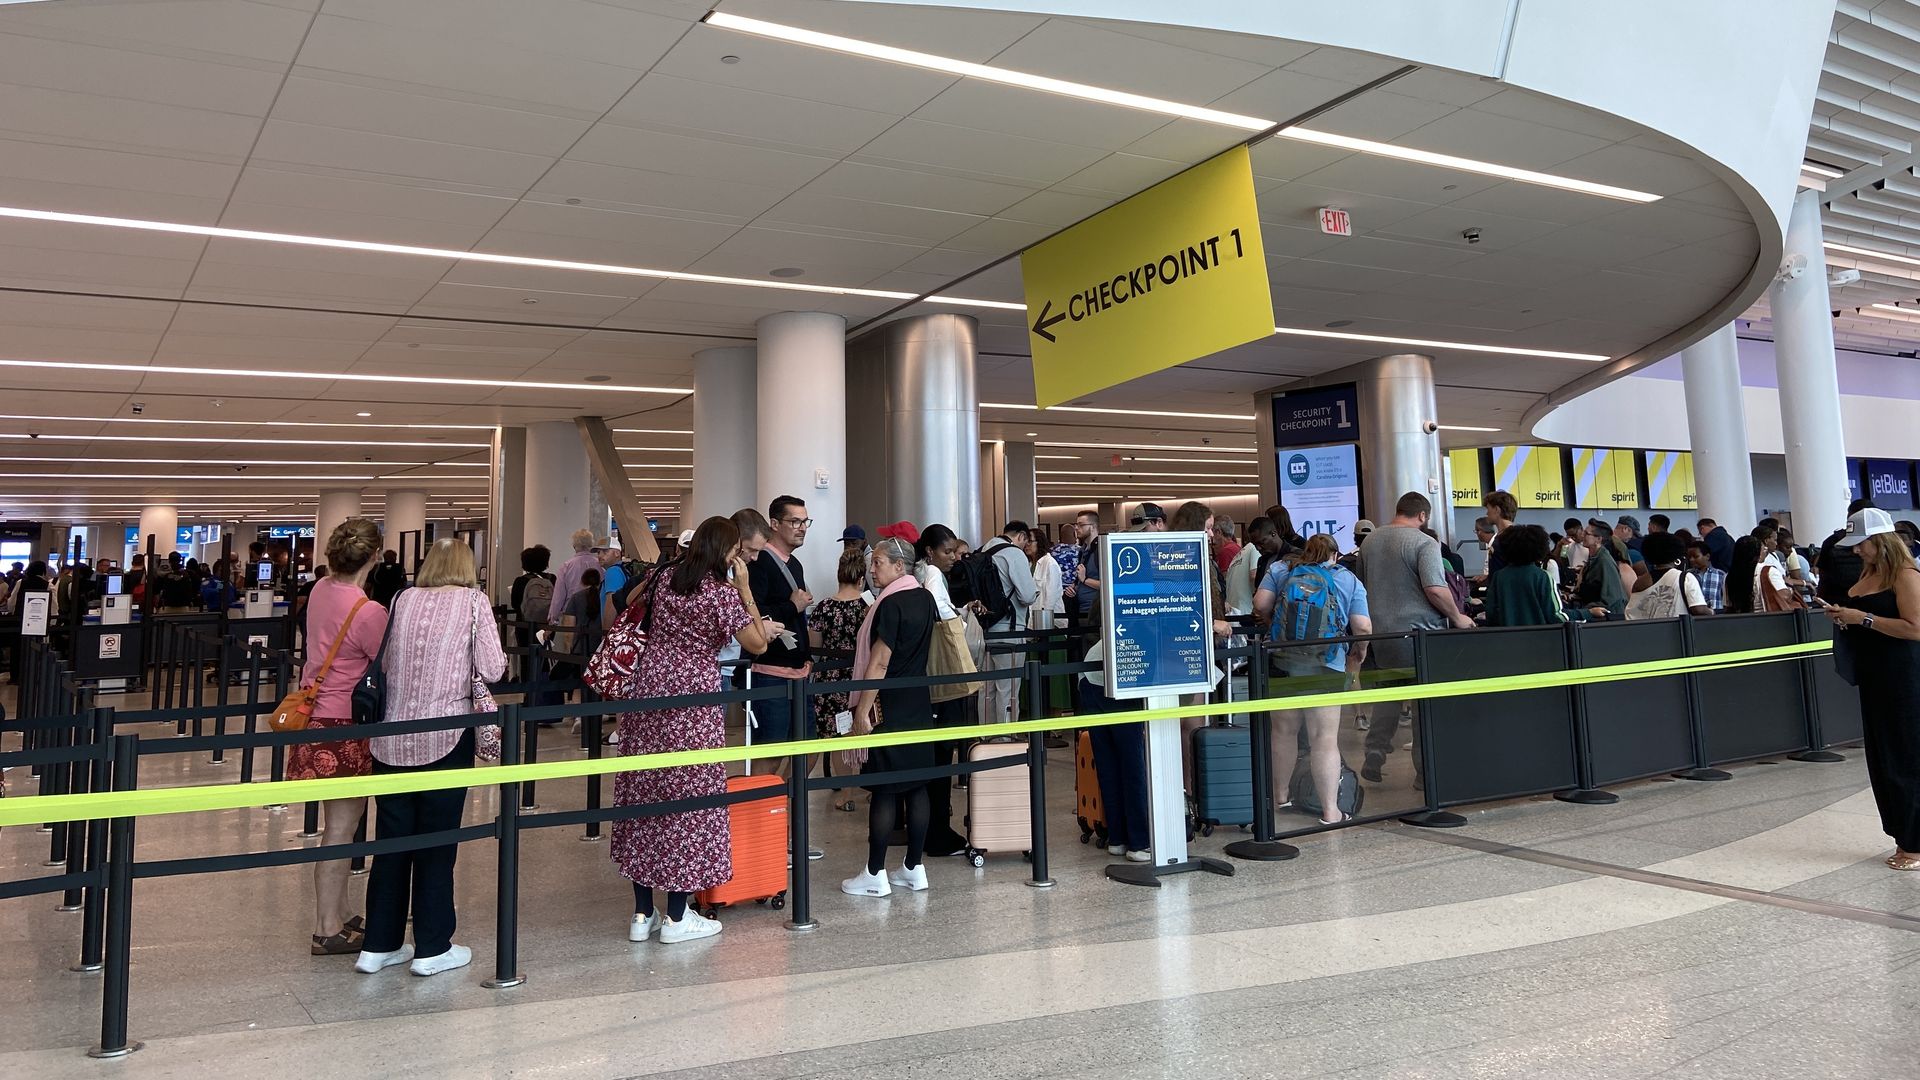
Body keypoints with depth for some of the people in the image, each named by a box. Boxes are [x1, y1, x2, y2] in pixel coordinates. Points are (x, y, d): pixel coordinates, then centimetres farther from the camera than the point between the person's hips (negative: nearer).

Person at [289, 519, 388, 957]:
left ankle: (338, 915, 29)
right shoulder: (368, 613, -23)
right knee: (340, 830, 1)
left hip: (316, 709, 9)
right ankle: (328, 930, 10)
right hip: (344, 726, -9)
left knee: (339, 822, 18)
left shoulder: (321, 590, 2)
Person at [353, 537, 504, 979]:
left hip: (392, 736, 4)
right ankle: (431, 948, 14)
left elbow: (384, 663, 13)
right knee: (437, 842, 6)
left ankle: (378, 945, 22)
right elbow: (492, 669, -7)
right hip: (446, 735, -4)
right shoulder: (473, 601, -2)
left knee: (391, 841, 12)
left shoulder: (403, 599, 9)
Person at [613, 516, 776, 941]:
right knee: (689, 795, 2)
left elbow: (629, 608, 24)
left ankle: (642, 913, 16)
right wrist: (745, 587, -2)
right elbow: (757, 644, -6)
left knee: (642, 790, 10)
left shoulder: (663, 577, 7)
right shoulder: (723, 592, -10)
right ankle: (676, 917, 7)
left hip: (649, 692, 6)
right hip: (694, 699, -6)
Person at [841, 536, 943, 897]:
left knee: (884, 789, -3)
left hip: (889, 707, -8)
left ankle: (874, 875, 3)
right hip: (920, 703, 8)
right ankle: (914, 869, 15)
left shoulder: (891, 604, -16)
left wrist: (863, 709, -15)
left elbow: (880, 662, -18)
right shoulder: (925, 599, 9)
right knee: (917, 784, 9)